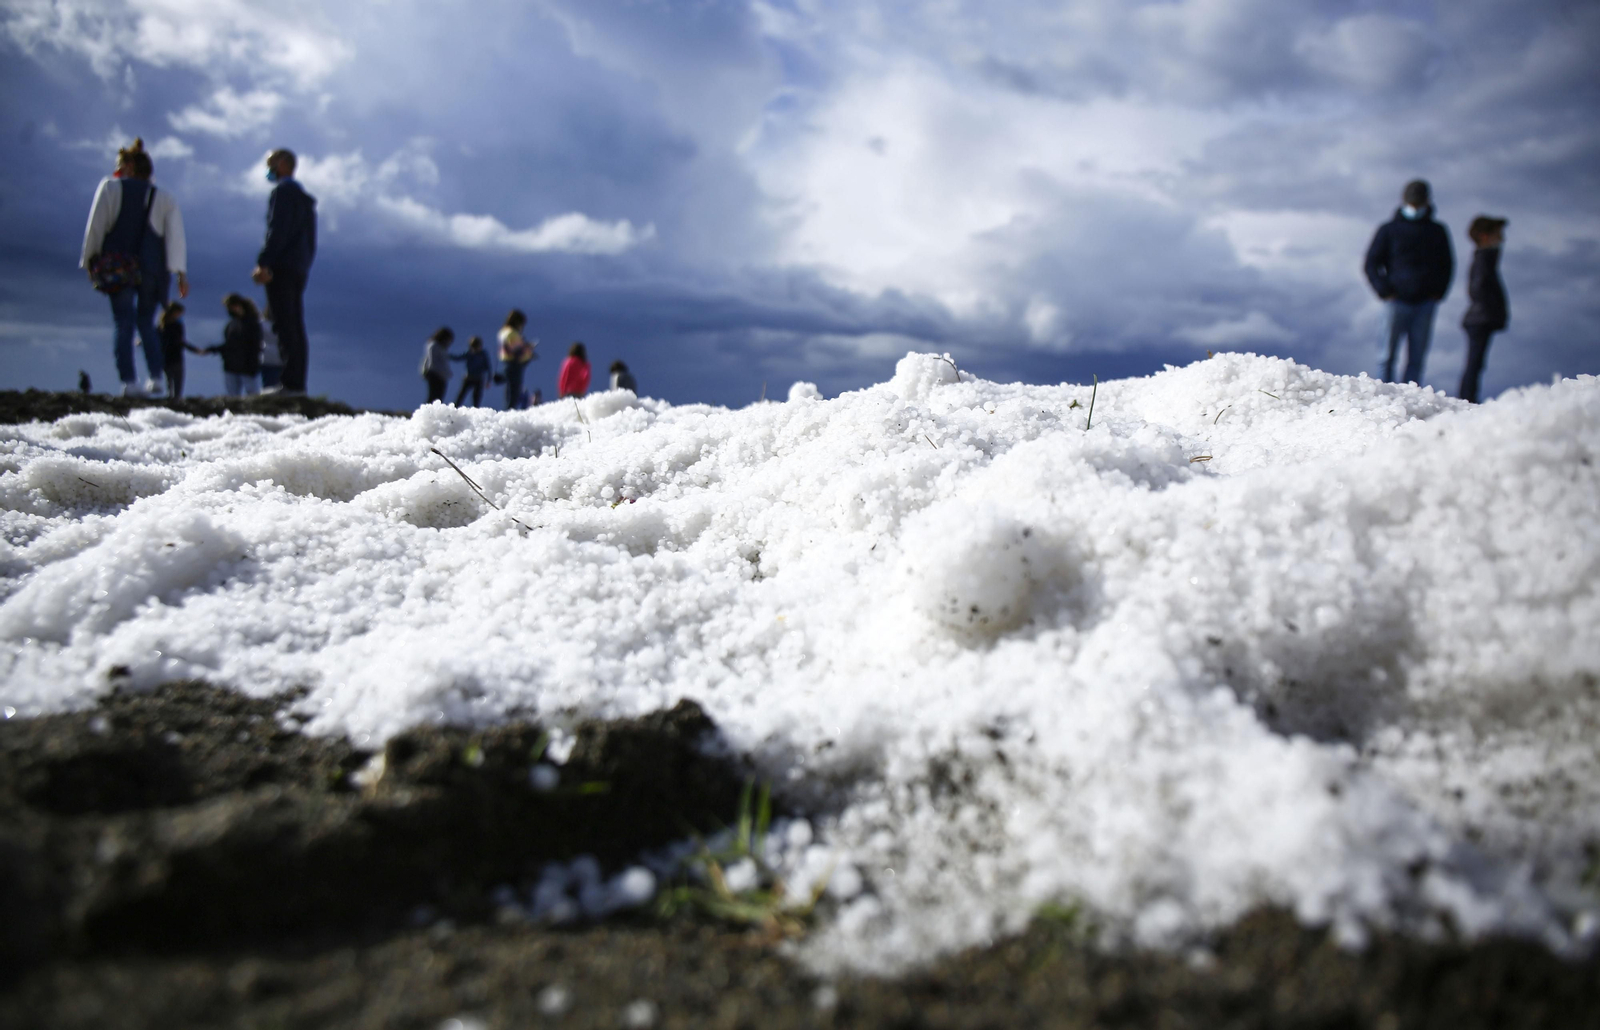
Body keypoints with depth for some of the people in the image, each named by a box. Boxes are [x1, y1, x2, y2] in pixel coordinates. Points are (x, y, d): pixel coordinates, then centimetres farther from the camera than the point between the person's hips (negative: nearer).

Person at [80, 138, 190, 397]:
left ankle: (129, 382, -14)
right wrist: (181, 273, -2)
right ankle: (156, 377, 5)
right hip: (151, 267, 2)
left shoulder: (110, 188, 5)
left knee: (123, 324, -4)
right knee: (146, 322, 14)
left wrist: (90, 261, 6)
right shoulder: (163, 198, 11)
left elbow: (95, 227, 0)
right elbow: (176, 237, 2)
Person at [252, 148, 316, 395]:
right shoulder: (304, 197, 24)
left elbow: (277, 230, -16)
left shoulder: (283, 191, -5)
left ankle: (291, 383, -18)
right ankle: (298, 384, 4)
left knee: (285, 326, -13)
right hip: (300, 268, 9)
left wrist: (264, 262, -19)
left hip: (282, 267, -9)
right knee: (296, 328, 6)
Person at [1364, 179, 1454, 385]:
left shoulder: (1437, 232, 14)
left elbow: (1447, 265, 20)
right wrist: (1384, 291, -7)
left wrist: (1438, 292, 4)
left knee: (1417, 358, 2)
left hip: (1425, 304, 2)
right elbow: (1371, 263, 5)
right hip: (1397, 301, -2)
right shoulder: (1388, 230, 6)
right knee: (1387, 356, -6)